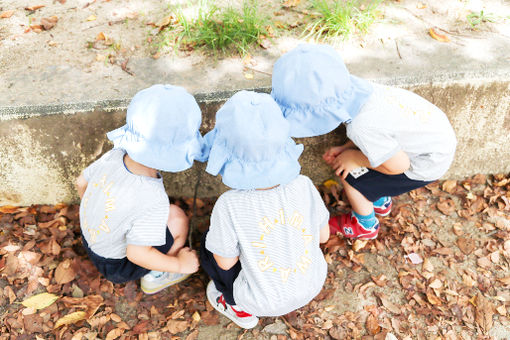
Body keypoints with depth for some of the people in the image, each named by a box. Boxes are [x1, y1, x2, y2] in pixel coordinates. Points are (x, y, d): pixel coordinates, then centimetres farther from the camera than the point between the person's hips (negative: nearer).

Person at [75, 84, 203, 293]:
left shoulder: (114, 156, -18)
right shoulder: (153, 200, -38)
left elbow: (81, 183, -1)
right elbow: (137, 253, -32)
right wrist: (180, 265, -18)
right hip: (115, 266, -6)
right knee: (176, 218, -11)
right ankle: (155, 277, 8)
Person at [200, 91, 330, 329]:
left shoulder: (229, 206, -30)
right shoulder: (303, 186, -20)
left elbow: (225, 262, -14)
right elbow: (323, 236, -4)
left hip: (266, 302, -3)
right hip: (313, 286, 4)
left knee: (208, 242, 15)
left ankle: (240, 309, 25)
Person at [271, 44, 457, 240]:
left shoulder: (361, 127, -37)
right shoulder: (352, 91, -13)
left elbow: (399, 165, -25)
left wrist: (355, 158, -12)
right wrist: (346, 149, -3)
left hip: (429, 164, -7)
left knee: (349, 176, -3)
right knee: (350, 156, 14)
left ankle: (365, 225, 24)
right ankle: (380, 202, 37)